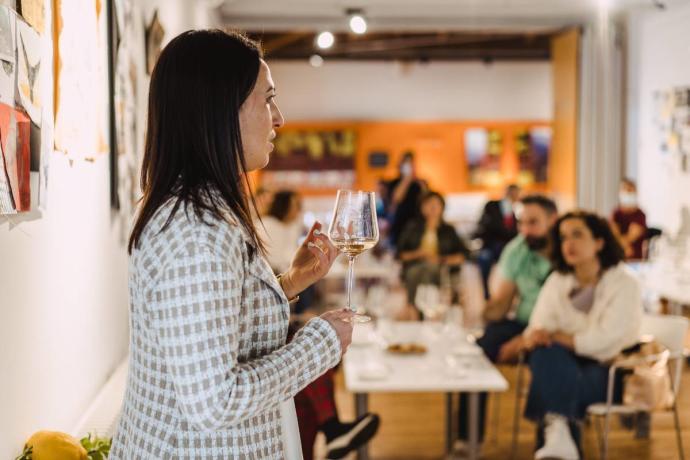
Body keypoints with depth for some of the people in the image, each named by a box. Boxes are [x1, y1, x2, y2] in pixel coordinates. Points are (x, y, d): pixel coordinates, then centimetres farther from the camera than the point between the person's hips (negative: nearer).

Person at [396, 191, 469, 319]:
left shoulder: (448, 230, 22)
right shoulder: (413, 227, 22)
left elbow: (463, 254, 11)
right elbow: (400, 253, 15)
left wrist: (443, 260, -4)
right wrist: (418, 254, -3)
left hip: (439, 271, -1)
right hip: (414, 267, 1)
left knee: (429, 268, -37)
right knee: (415, 272, -36)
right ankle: (411, 307, -48)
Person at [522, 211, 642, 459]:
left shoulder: (625, 284, -7)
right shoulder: (557, 281, 7)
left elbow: (603, 339, -19)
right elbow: (537, 329, -3)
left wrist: (557, 337, -18)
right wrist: (533, 337, -27)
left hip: (611, 373, -4)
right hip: (567, 365, 4)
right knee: (547, 352, -33)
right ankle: (559, 434, -44)